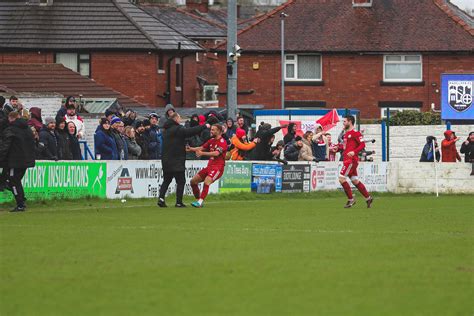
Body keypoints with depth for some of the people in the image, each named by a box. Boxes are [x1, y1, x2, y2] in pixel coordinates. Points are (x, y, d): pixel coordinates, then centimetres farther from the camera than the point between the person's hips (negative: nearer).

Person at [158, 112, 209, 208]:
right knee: (181, 181, 2)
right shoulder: (178, 129, -13)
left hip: (166, 160, 7)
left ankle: (161, 198, -2)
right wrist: (204, 126, -9)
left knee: (166, 180, 15)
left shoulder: (166, 130, 11)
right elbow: (191, 131, -18)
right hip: (177, 160, -7)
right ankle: (179, 202, 1)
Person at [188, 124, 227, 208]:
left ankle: (200, 202, -31)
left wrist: (202, 153, -37)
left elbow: (216, 153, -27)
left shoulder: (222, 142, -12)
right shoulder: (211, 141, 14)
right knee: (193, 181, 6)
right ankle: (198, 200, 14)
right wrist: (191, 149, -2)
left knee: (207, 182, -30)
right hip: (209, 166, 9)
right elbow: (202, 148, 16)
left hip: (217, 167, -9)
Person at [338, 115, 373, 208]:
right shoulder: (346, 133, 18)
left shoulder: (355, 133, -10)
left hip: (351, 159, -10)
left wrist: (354, 152, -26)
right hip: (347, 159, 10)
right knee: (355, 181, 11)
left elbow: (362, 145, -15)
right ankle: (368, 198, 18)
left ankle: (351, 200, -5)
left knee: (341, 178, -13)